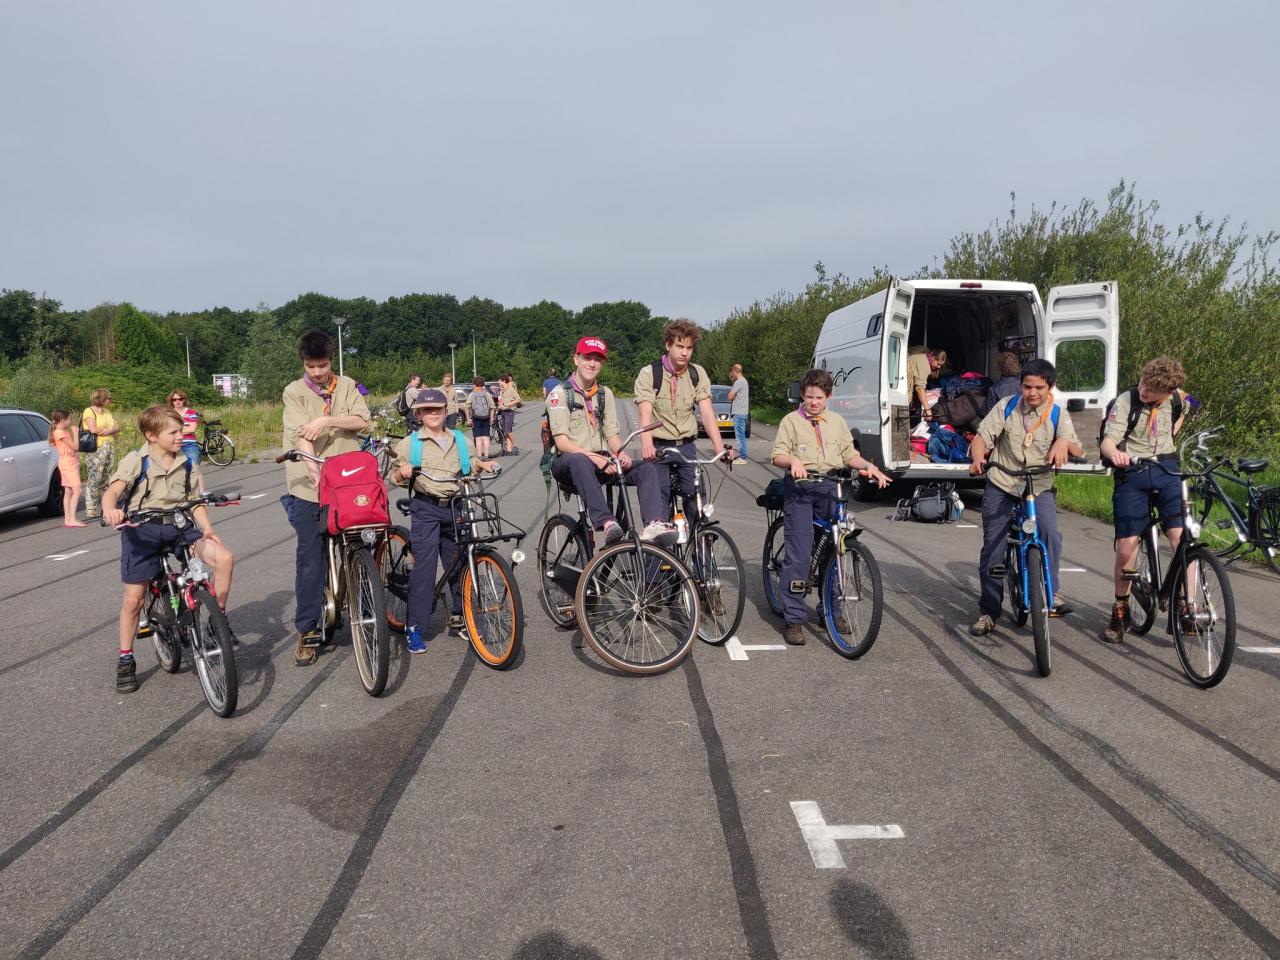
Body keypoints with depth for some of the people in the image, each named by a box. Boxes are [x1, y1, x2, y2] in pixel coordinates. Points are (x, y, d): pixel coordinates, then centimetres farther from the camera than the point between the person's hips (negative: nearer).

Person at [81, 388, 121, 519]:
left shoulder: (107, 412, 20)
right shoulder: (89, 411, -3)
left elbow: (117, 428, 11)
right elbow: (93, 429, -17)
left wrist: (108, 431, -9)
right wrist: (110, 430, -3)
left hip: (110, 448, 7)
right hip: (96, 450, -7)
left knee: (107, 481, 7)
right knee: (94, 480, -8)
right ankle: (91, 511, -7)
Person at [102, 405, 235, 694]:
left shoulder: (187, 465, 6)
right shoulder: (136, 461, -6)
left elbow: (195, 503, 6)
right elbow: (113, 490, -19)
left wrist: (208, 530, -11)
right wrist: (110, 509, -42)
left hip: (178, 526, 3)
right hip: (142, 530, -3)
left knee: (224, 558, -21)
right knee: (133, 599, 0)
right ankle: (125, 660, 19)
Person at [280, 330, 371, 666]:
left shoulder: (347, 386, 9)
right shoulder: (295, 392, 1)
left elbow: (362, 421, -4)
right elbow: (301, 436, -13)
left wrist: (326, 420, -17)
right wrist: (314, 470, -26)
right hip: (310, 487, -2)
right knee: (310, 561, 0)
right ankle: (307, 631, 8)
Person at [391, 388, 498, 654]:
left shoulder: (460, 440, 12)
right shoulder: (409, 444, 3)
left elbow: (472, 464, 23)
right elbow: (396, 478, 6)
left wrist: (484, 465, 3)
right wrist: (403, 473, -16)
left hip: (455, 507, 4)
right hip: (426, 509, -3)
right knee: (424, 564, -10)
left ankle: (459, 615, 27)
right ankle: (415, 627, -4)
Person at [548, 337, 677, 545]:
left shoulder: (605, 393, 15)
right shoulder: (560, 393, -3)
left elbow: (612, 434, 9)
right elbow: (561, 441, -13)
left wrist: (621, 455, -14)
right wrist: (594, 458, -26)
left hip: (602, 461, 5)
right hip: (568, 462, -5)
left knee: (647, 468, -18)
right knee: (580, 461, -41)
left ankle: (654, 524, -40)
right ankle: (607, 523, -52)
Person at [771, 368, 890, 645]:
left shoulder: (837, 422, 18)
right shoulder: (791, 420, 6)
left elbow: (850, 454, 16)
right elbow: (778, 456, -2)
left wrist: (868, 466, -3)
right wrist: (793, 460, -23)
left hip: (831, 487, 4)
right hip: (800, 488, -4)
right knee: (798, 552, -9)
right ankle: (793, 619, -5)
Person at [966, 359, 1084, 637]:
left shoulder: (1058, 414, 0)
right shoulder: (1006, 408, 0)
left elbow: (1078, 451, -10)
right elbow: (981, 437, -5)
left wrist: (1064, 442, -33)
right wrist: (978, 459, -27)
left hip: (1040, 488, 0)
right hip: (1001, 487, 0)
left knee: (1050, 533, -28)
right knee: (992, 549, 0)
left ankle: (1051, 592, -10)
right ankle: (988, 612, 11)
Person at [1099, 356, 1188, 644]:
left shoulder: (1176, 398, 2)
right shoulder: (1125, 402, -10)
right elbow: (1108, 441, -22)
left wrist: (1170, 435, 14)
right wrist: (1115, 453, -44)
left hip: (1167, 471, 2)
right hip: (1132, 473, -2)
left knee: (1181, 536, -16)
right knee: (1126, 547, -7)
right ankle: (1120, 611, 12)